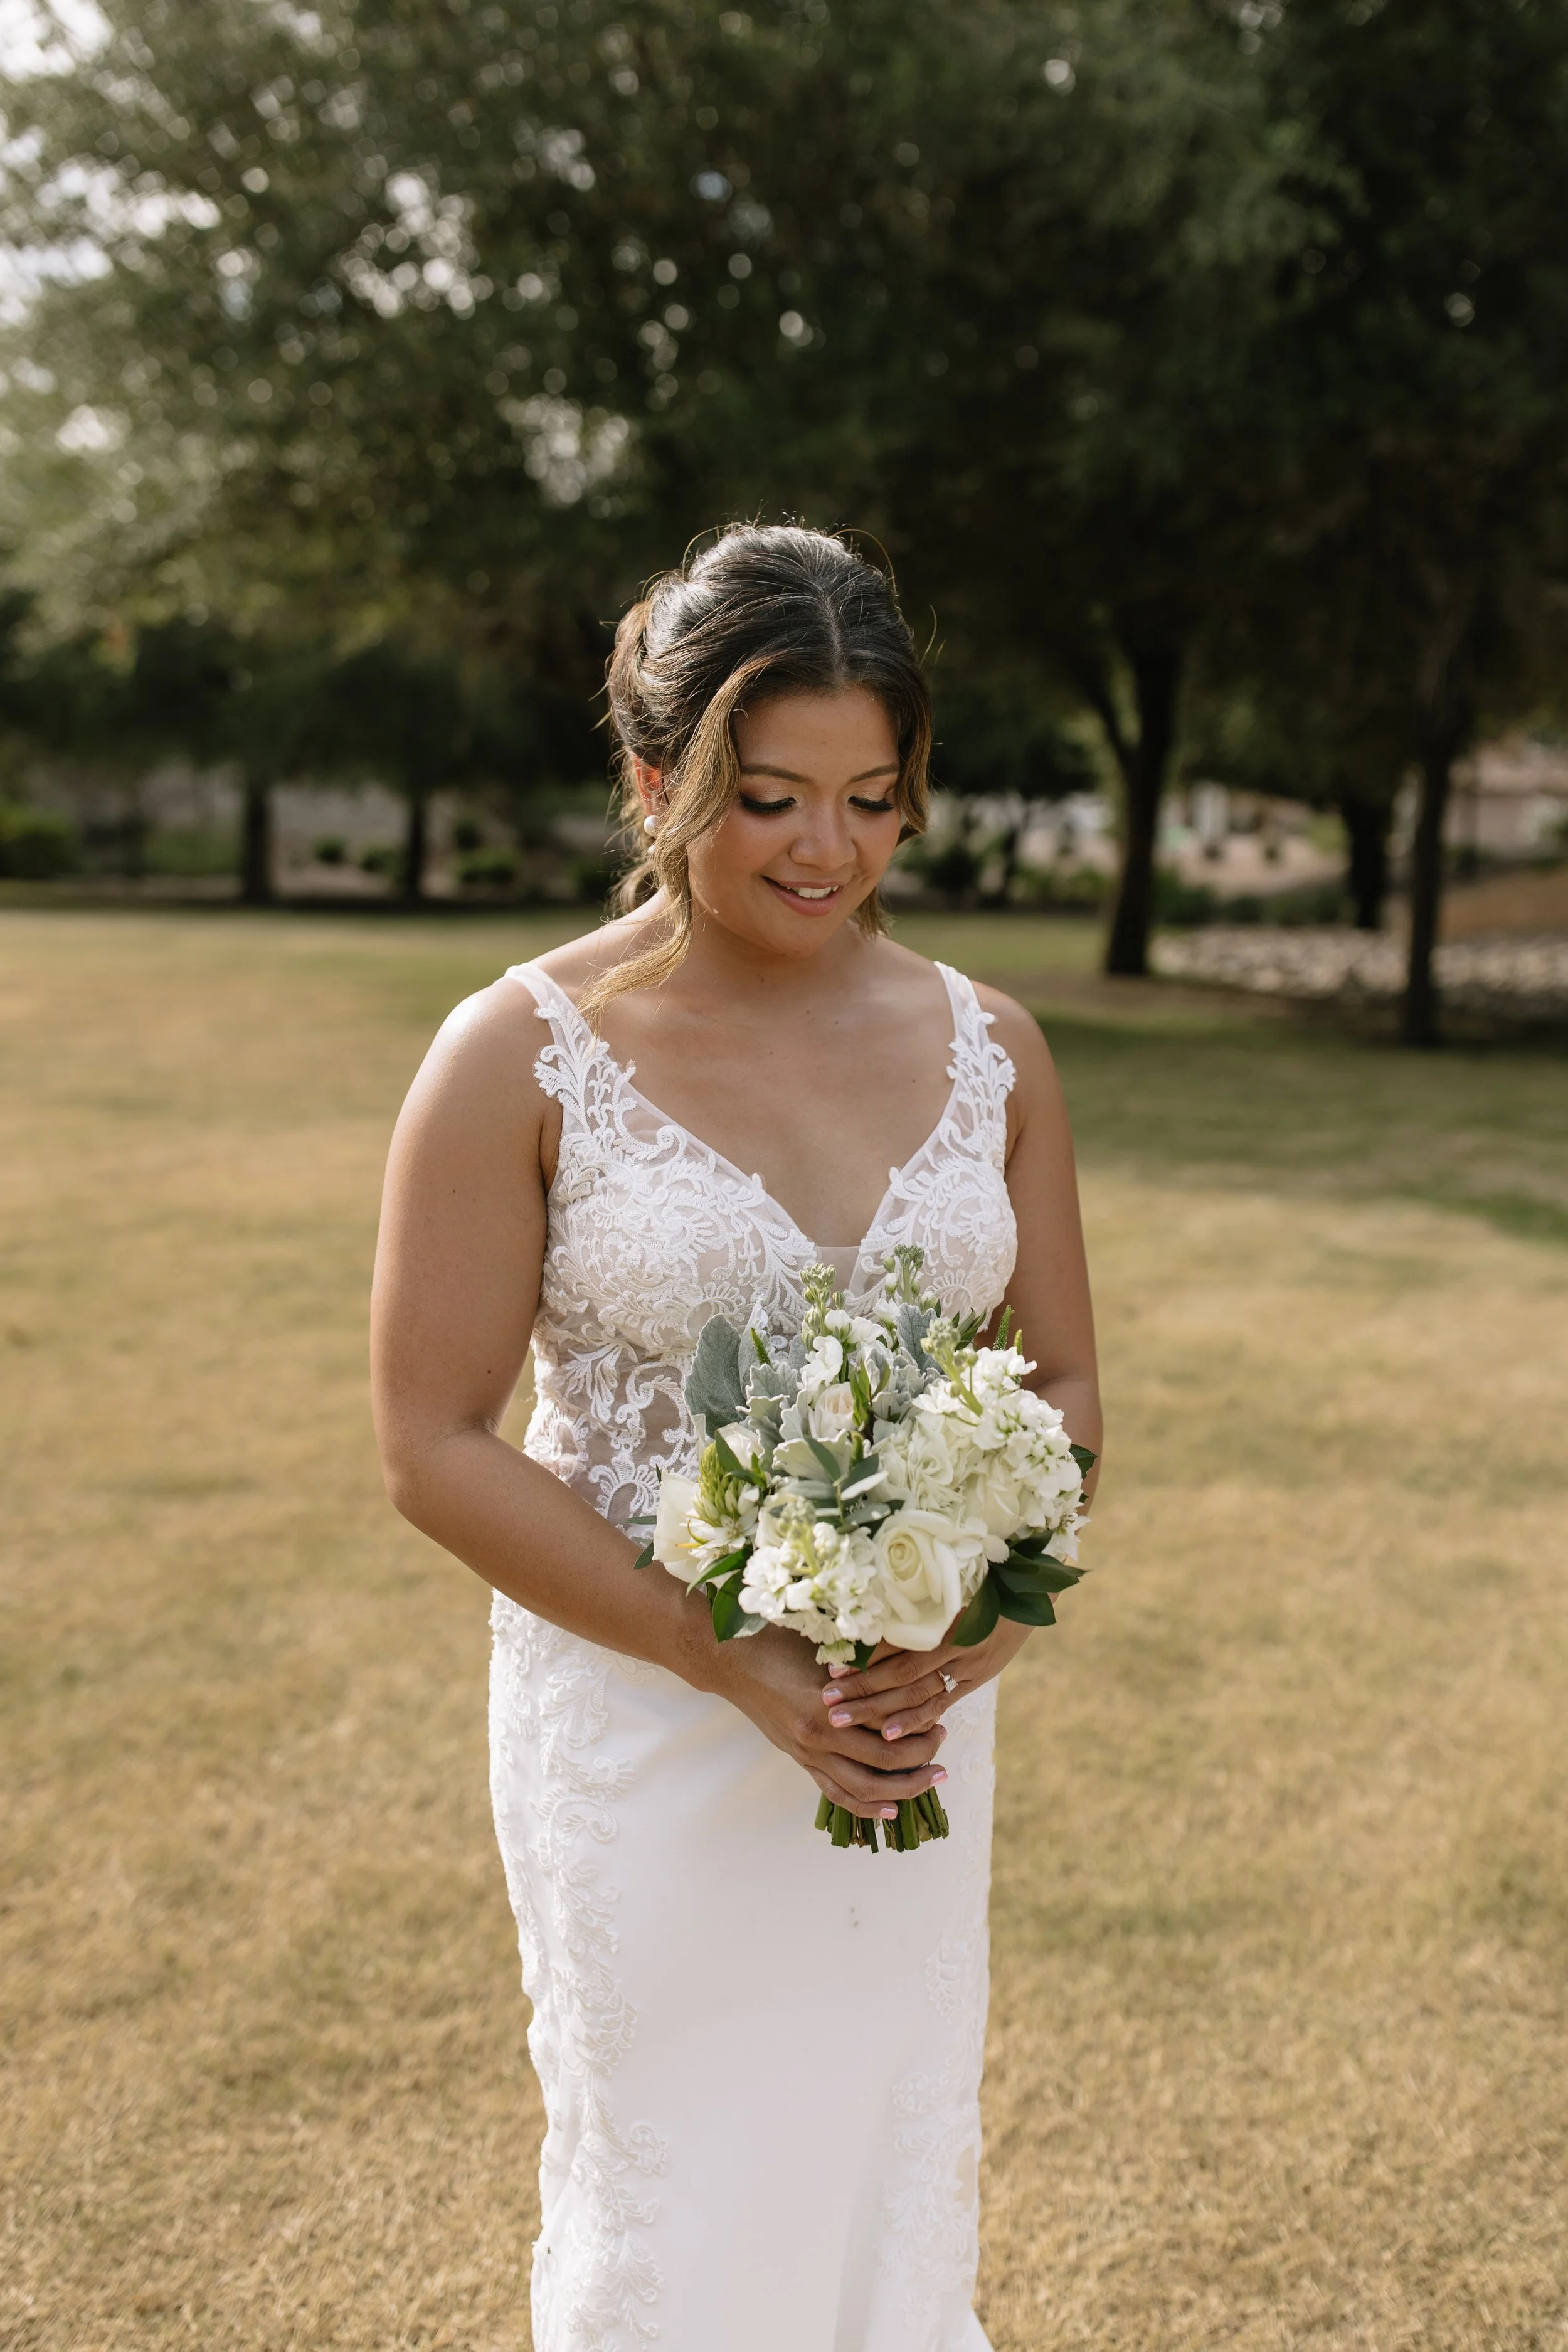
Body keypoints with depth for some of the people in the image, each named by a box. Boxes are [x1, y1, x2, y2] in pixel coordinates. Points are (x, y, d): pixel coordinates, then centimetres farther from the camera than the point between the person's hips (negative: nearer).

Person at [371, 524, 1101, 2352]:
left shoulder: (986, 1049, 1)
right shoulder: (523, 1057, -11)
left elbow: (1063, 1384, 7)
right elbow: (433, 1446, -11)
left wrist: (987, 1617, -12)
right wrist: (732, 1659, -18)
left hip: (916, 1726, 4)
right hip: (643, 1731, -3)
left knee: (898, 2198, 18)